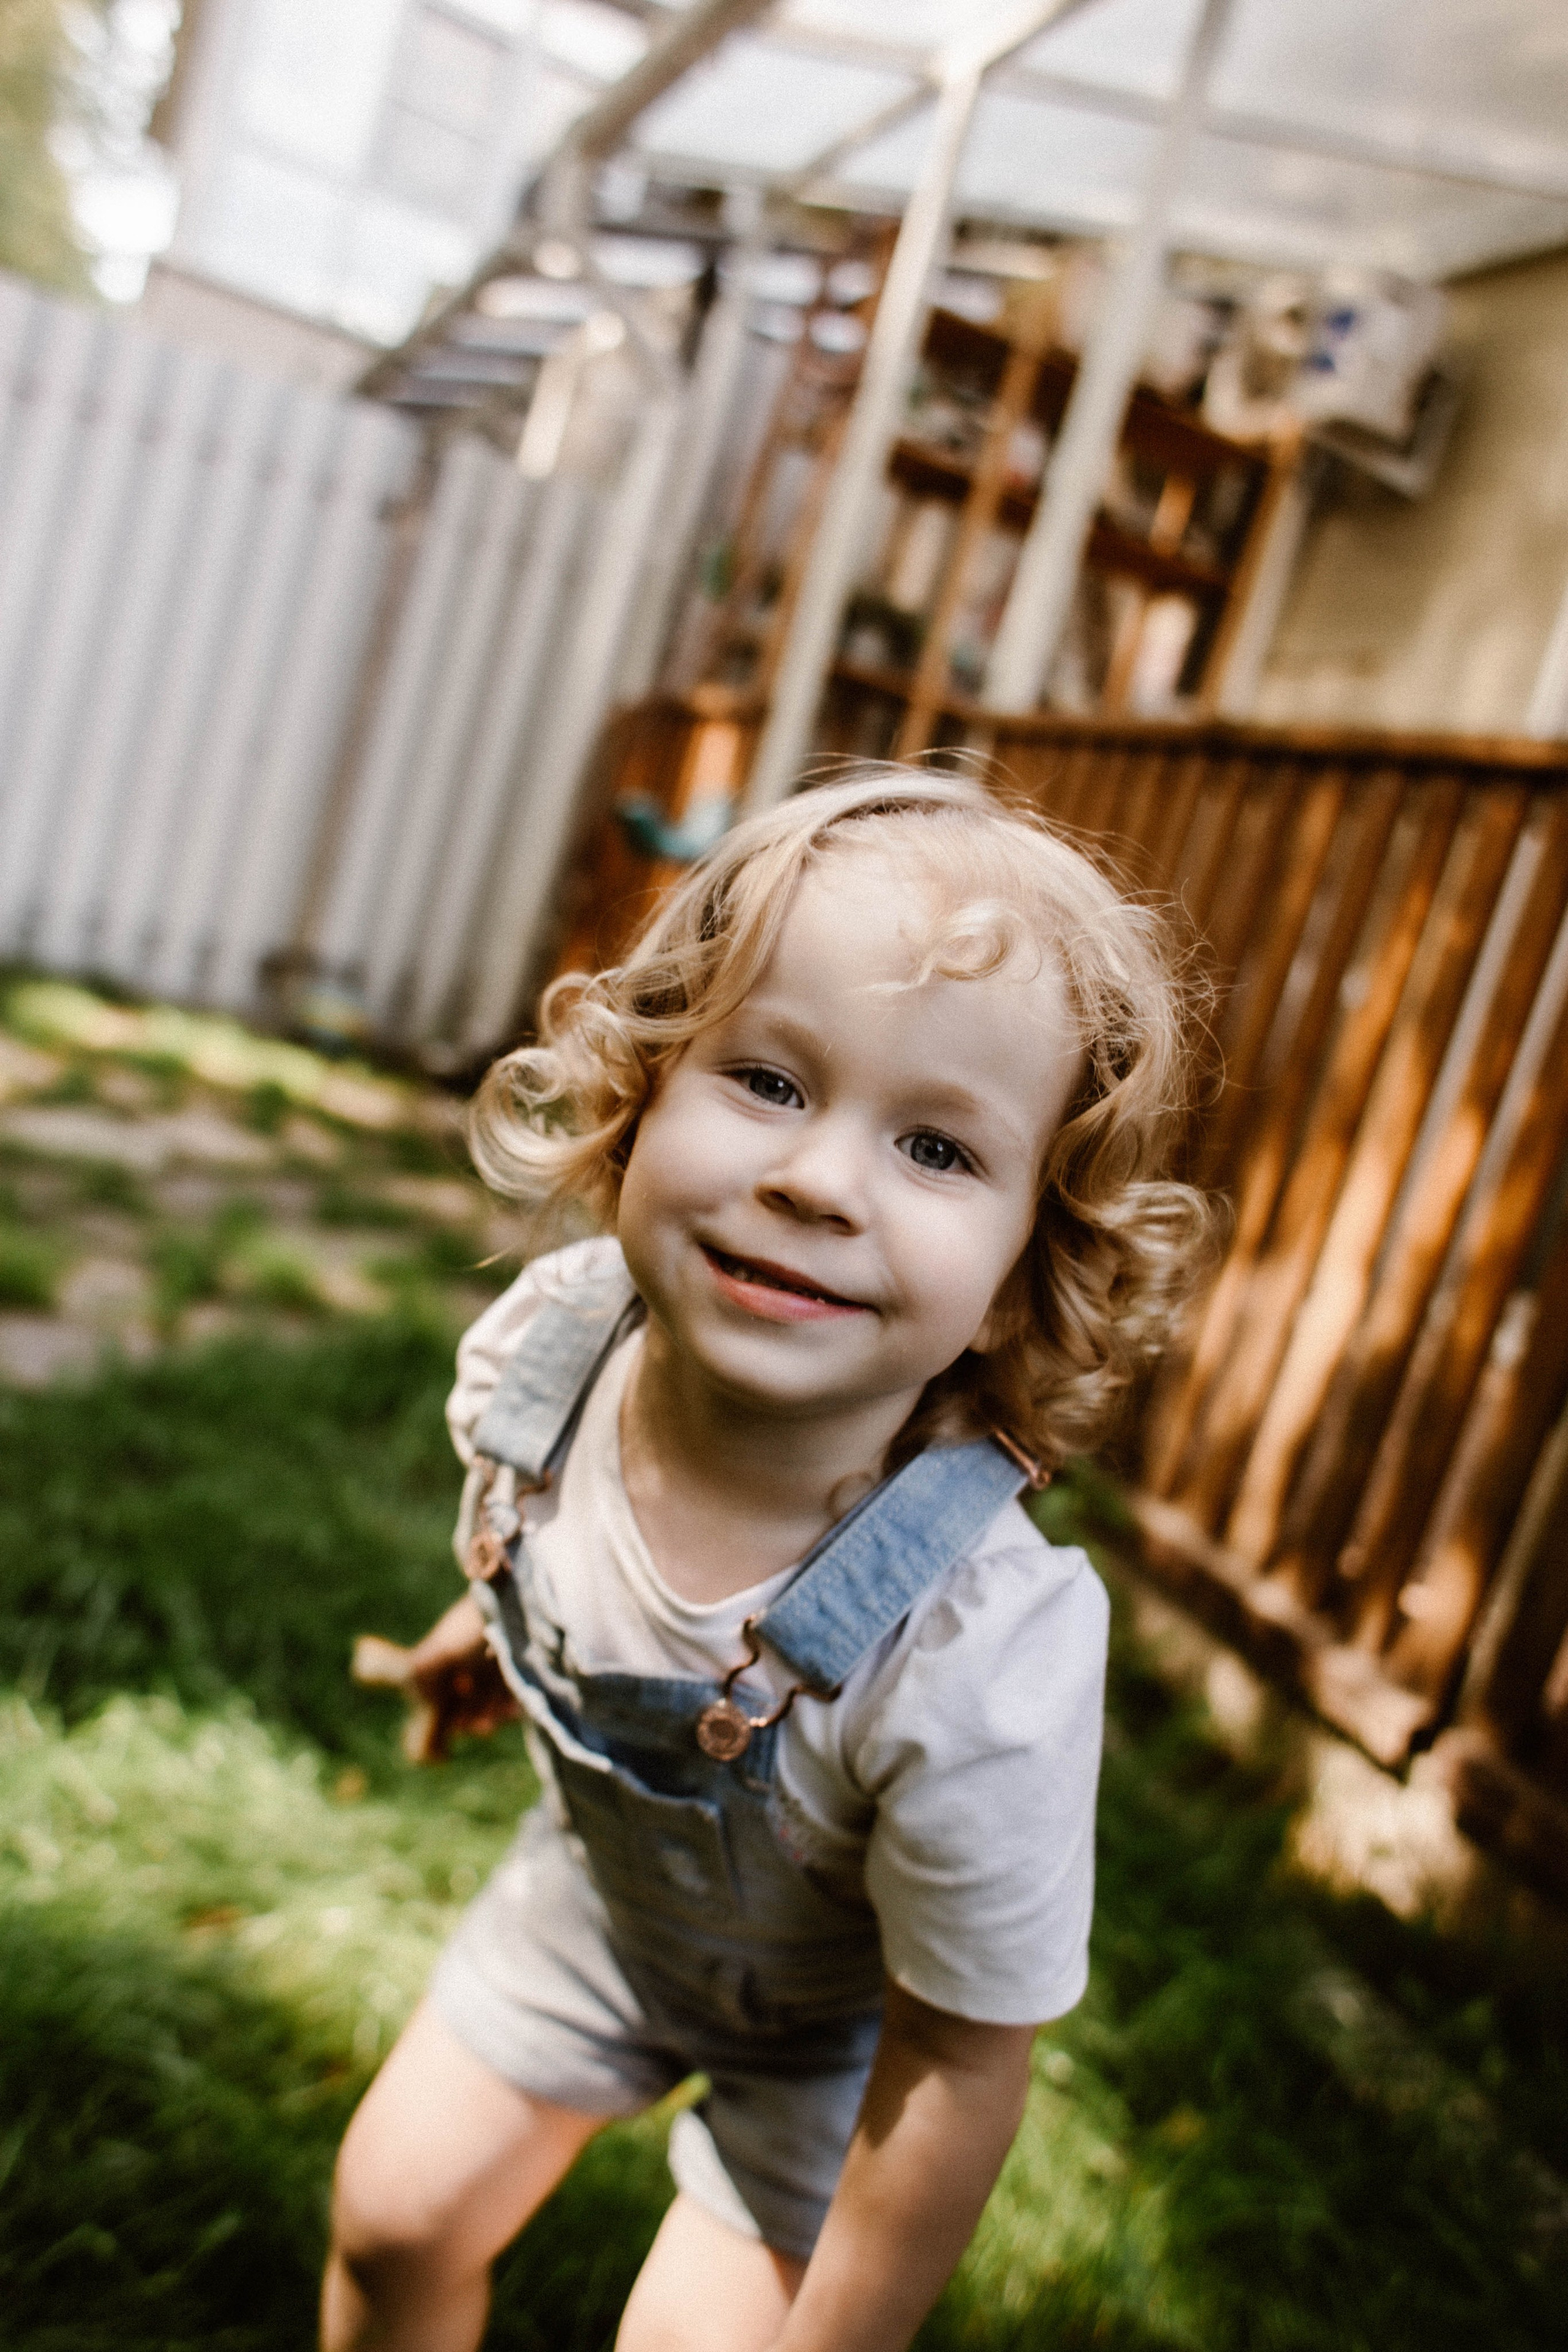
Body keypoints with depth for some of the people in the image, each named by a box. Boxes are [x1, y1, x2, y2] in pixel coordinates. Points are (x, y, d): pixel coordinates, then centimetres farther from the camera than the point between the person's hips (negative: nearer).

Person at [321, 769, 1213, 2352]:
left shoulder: (980, 1663, -43)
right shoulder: (549, 1340, -29)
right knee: (393, 2217, 17)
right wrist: (487, 1622, 17)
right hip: (599, 1882, 4)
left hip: (836, 2026, -3)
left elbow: (961, 2063, -26)